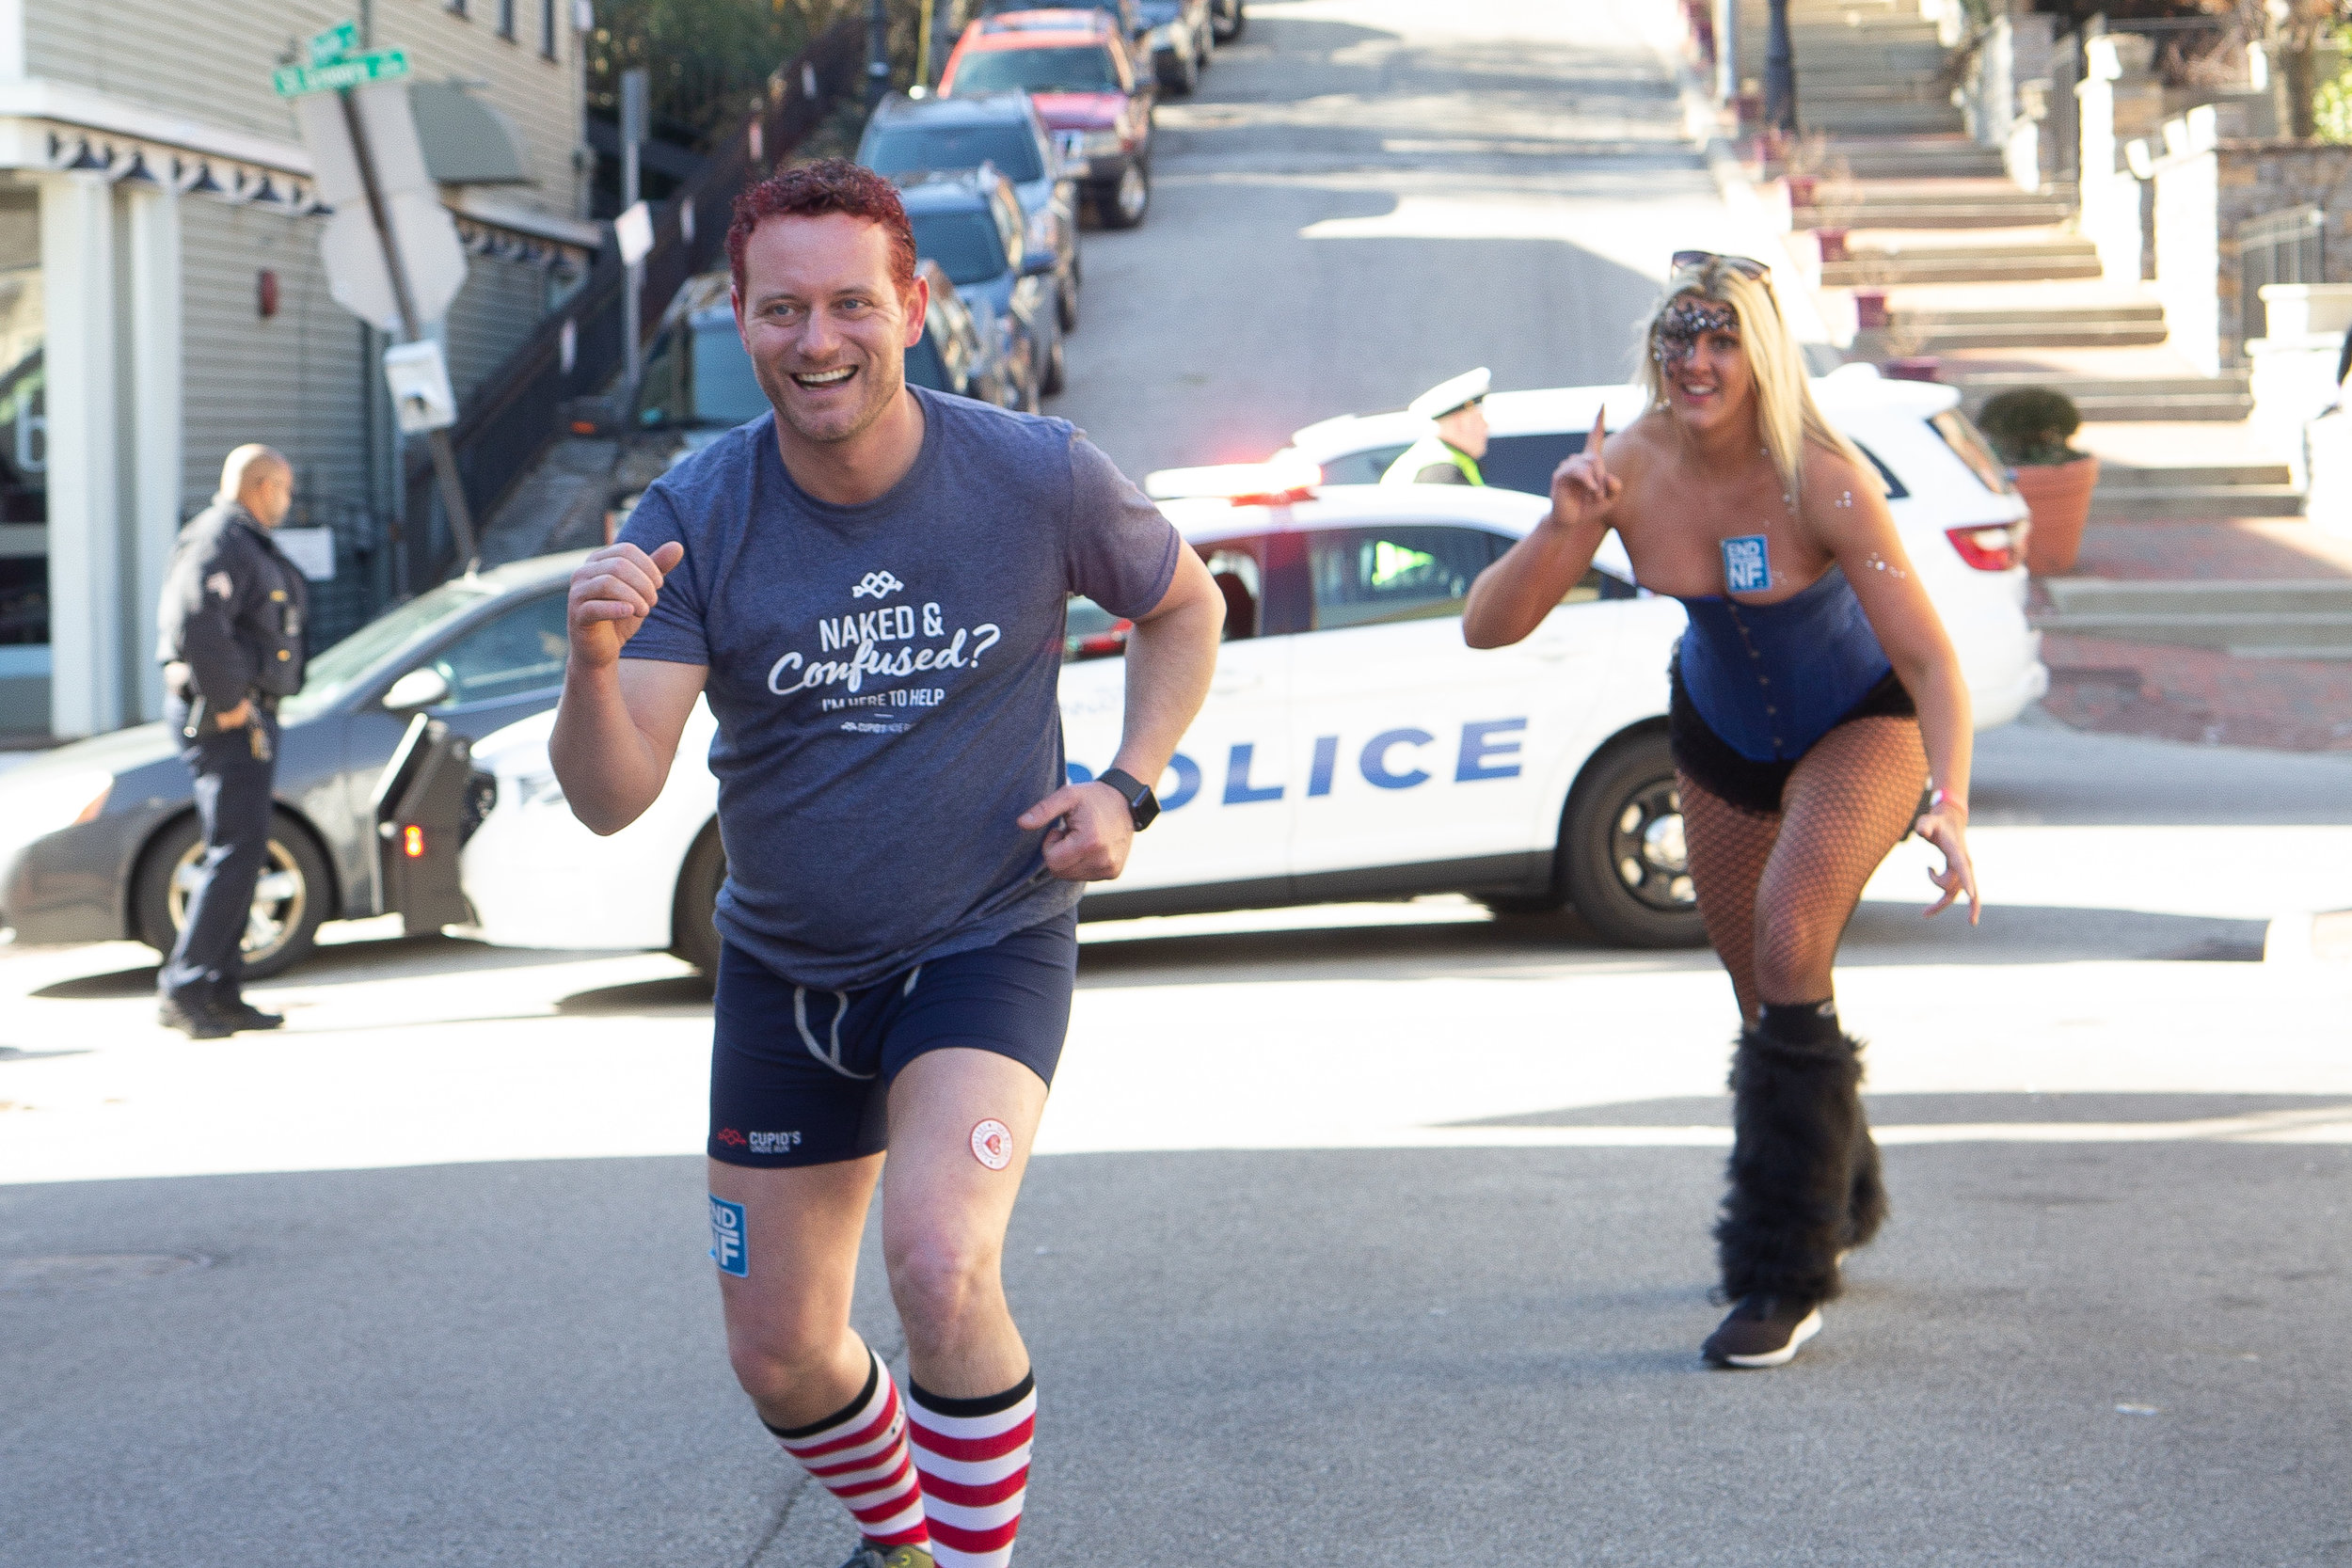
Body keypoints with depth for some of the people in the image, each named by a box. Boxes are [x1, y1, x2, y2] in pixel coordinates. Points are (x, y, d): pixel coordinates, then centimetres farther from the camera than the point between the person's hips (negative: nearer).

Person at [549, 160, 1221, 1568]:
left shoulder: (1038, 478, -13)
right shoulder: (696, 517, -13)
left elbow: (1185, 609, 8)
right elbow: (611, 798, -20)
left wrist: (1129, 789, -7)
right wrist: (596, 660, -40)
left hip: (986, 947, -3)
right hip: (783, 972, 3)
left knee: (940, 1265, -30)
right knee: (780, 1355, 11)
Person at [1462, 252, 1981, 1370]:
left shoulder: (1823, 480, -31)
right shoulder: (1626, 469, -21)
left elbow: (1928, 657, -32)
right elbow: (1487, 628, -21)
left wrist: (1948, 806, -47)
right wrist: (1562, 528, -38)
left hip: (1862, 723, -5)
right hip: (1722, 735, 5)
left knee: (1789, 935, -26)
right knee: (1762, 987, 15)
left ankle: (1786, 1276, -17)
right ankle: (1844, 1201, 46)